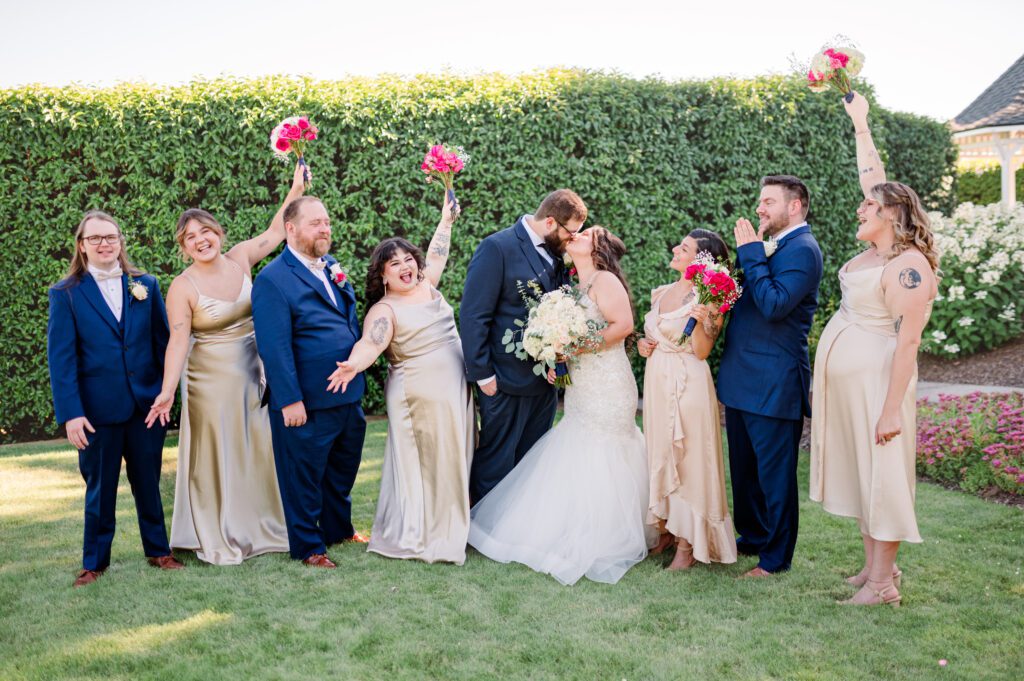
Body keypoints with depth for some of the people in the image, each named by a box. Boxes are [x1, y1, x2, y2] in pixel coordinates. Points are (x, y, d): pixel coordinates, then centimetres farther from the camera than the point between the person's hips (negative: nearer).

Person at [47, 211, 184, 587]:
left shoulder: (146, 285, 4)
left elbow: (162, 342, 6)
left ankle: (158, 550, 28)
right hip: (98, 408, -2)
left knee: (149, 483, 13)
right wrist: (70, 413, -12)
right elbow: (60, 357, -6)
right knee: (100, 488, 11)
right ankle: (94, 561, 25)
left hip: (147, 404, 2)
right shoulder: (65, 294, -2)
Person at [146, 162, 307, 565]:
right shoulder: (183, 287, -13)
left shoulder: (239, 260, -1)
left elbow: (275, 233, 9)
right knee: (218, 456, 5)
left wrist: (295, 190, 3)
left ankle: (261, 527, 29)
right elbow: (178, 341, -19)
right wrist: (167, 390, -28)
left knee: (261, 450, 12)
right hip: (211, 380, -5)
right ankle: (220, 539, 18)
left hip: (252, 375, 5)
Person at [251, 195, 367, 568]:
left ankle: (338, 528, 42)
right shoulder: (273, 279, -15)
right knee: (304, 476, 9)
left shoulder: (332, 268, 9)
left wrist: (358, 375, 16)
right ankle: (307, 545, 25)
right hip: (307, 402, -8)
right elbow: (274, 348, -19)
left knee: (343, 470, 22)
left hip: (348, 394, 8)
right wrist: (290, 400, -21)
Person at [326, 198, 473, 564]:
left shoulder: (426, 286, 9)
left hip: (455, 392, 7)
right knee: (424, 465, -1)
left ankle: (453, 527, 27)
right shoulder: (384, 309, -12)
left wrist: (446, 221, 30)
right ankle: (419, 537, 11)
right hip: (419, 397, -7)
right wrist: (354, 364, -47)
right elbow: (371, 343, -28)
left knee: (454, 461, 14)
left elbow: (436, 255, 25)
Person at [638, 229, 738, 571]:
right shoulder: (661, 293, 9)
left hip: (687, 385, -7)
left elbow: (702, 351, -14)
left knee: (687, 460, 0)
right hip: (656, 381, 7)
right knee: (659, 455, 13)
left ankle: (687, 545, 9)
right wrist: (643, 344, 1)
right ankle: (665, 531, 27)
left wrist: (699, 321, -29)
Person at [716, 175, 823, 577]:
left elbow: (774, 305, -25)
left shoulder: (802, 250, -14)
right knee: (744, 467, 19)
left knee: (774, 472, 3)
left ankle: (776, 557, 15)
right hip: (741, 378, 10)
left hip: (774, 383, -10)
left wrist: (752, 254, -19)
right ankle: (752, 538, 35)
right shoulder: (772, 246, 14)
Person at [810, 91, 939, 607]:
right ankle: (874, 565, 25)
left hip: (876, 380, -9)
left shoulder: (907, 266, -17)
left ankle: (883, 583, 7)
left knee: (881, 473, -2)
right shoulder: (877, 249, 8)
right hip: (843, 380, 9)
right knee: (860, 472, 14)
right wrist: (860, 124, 23)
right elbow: (874, 181, 19)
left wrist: (892, 409, -23)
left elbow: (908, 341, -21)